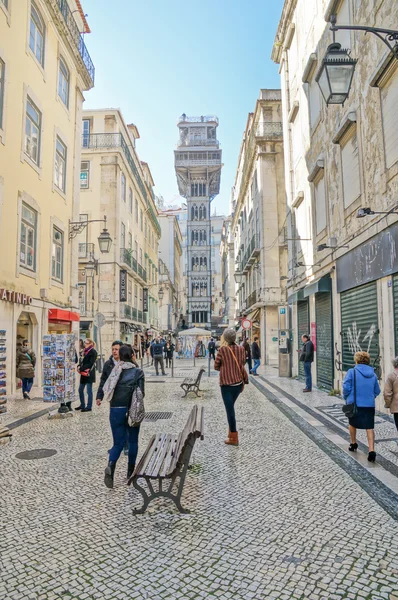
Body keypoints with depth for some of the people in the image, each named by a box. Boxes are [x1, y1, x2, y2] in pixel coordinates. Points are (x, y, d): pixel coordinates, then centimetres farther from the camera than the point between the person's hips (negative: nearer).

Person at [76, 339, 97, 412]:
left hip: (89, 374, -9)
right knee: (80, 389, 14)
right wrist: (79, 366, -3)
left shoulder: (93, 352, -10)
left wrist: (81, 368, -17)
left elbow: (90, 364, -16)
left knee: (89, 391, -2)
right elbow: (82, 361, 17)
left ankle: (89, 407, 6)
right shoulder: (85, 351, 15)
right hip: (83, 373, 9)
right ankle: (82, 405, 26)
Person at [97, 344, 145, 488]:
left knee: (118, 443, 8)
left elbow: (106, 389, -2)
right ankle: (131, 473, 24)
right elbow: (141, 393, -8)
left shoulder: (114, 370, -2)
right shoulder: (138, 372, -7)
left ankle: (110, 466, -18)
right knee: (133, 441, 17)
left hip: (116, 410, 1)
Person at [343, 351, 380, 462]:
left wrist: (346, 398, 6)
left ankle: (353, 444, 37)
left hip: (354, 403, -2)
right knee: (370, 428, 5)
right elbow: (377, 391, 11)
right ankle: (371, 450, -7)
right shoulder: (373, 374, 5)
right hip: (369, 405, 2)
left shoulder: (352, 372, -8)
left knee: (352, 424, 21)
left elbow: (346, 387, -12)